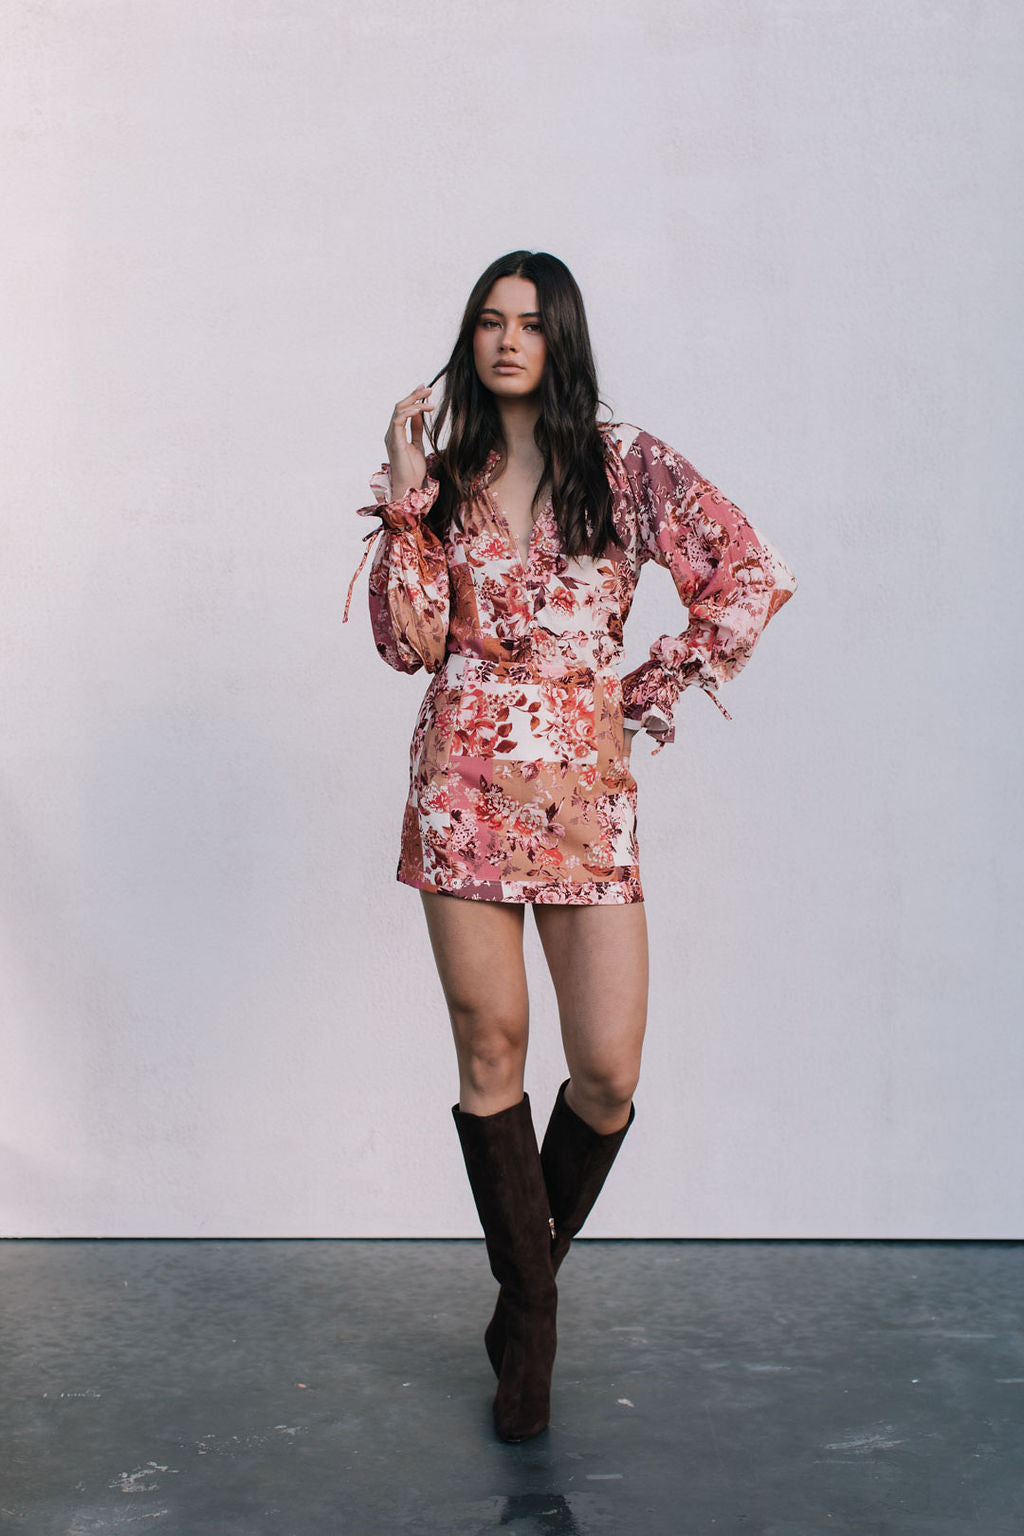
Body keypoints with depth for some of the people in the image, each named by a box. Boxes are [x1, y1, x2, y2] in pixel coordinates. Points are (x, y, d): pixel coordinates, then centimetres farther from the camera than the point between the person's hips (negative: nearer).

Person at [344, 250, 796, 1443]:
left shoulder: (625, 465, 4)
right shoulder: (445, 475, 9)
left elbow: (756, 576, 0)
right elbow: (409, 642, -1)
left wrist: (651, 693, 0)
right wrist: (406, 499, -7)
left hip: (585, 787, -1)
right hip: (464, 784, 1)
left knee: (607, 1076, -5)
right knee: (490, 1054, 5)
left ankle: (529, 1275, 25)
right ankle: (529, 1314, 21)